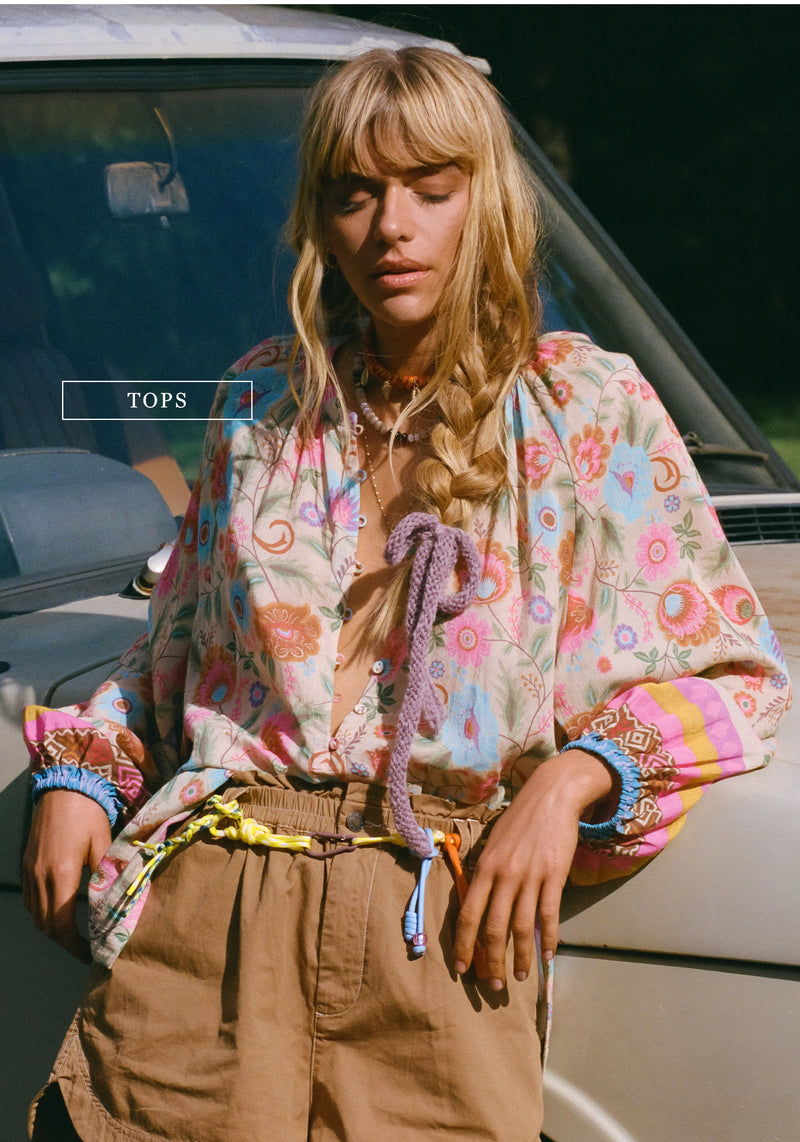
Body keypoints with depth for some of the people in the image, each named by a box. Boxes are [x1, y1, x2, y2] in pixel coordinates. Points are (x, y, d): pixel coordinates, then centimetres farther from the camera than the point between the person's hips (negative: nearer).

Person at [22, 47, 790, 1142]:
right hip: (208, 898, 2)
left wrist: (572, 777, -8)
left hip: (444, 922, -2)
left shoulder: (592, 408, 7)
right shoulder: (265, 401, 17)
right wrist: (78, 773, 8)